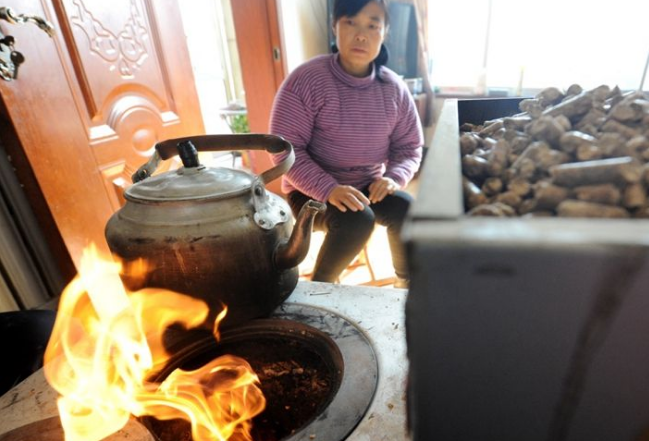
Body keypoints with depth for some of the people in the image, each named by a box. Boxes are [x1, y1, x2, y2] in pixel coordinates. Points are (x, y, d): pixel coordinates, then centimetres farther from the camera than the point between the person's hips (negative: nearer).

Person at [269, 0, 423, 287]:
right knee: (357, 219, -31)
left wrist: (393, 177, -18)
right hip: (311, 192, -3)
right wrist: (329, 189, -29)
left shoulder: (394, 88, -1)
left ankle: (408, 283, 5)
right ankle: (319, 287, -4)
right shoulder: (306, 79, -14)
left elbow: (410, 147, 5)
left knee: (406, 210, -22)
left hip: (368, 187, 4)